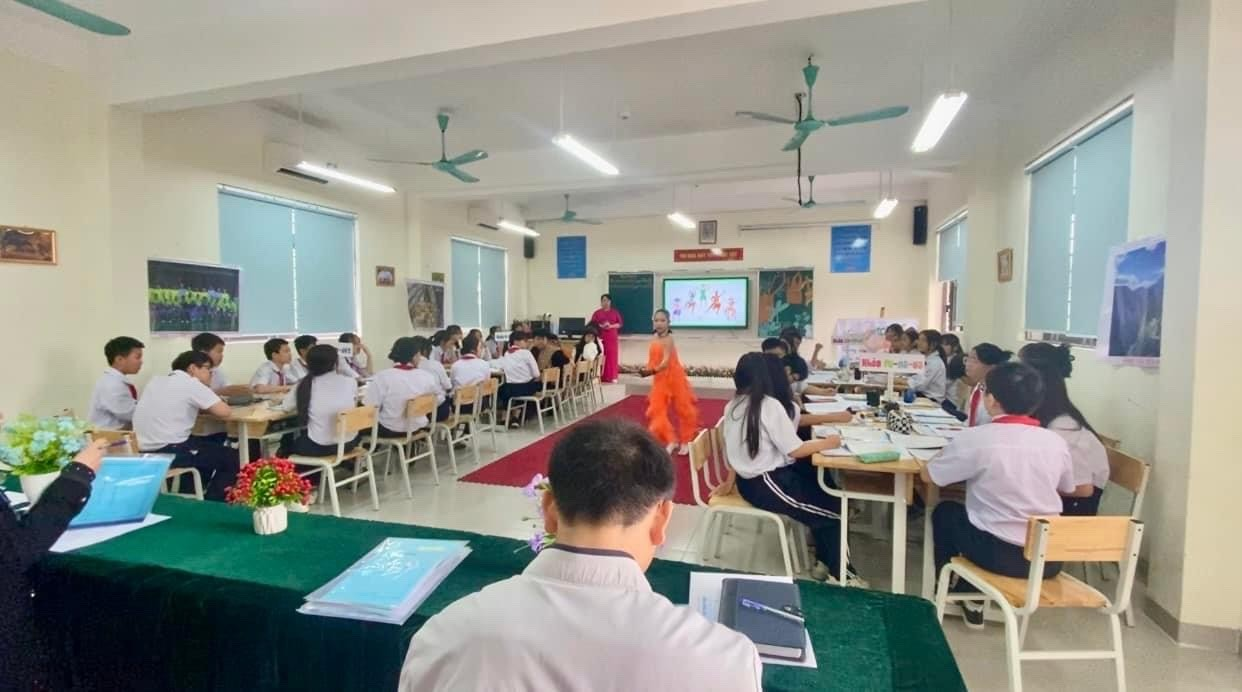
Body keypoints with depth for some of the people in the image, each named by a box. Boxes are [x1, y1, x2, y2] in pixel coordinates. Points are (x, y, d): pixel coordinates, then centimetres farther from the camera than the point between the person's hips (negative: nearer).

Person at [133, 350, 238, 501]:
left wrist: (200, 407, 16)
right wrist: (210, 406, 10)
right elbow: (224, 412, -11)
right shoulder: (191, 383, -9)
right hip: (167, 451, -9)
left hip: (144, 451, 9)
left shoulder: (156, 381, 14)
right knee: (230, 458, 6)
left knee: (210, 447, 29)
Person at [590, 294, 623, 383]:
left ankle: (612, 377, 0)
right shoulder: (597, 313, 9)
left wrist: (611, 326, -11)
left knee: (612, 357, -4)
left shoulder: (615, 312, 10)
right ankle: (600, 377, -2)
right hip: (600, 338, 0)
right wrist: (600, 326, -13)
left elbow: (620, 324, 5)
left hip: (612, 338, 0)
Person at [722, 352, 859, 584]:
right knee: (833, 510, 4)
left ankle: (826, 561, 23)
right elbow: (794, 450, -16)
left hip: (749, 480, 9)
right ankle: (839, 573, 20)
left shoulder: (733, 406, 5)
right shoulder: (769, 405, -19)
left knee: (823, 489, 17)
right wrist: (826, 443, -4)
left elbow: (737, 450, 9)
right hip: (766, 483, -9)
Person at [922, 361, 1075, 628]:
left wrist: (951, 453, 16)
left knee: (945, 512, 22)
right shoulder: (1056, 441, -2)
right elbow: (1066, 489, 18)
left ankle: (949, 592, 34)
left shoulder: (975, 438, -16)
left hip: (1001, 555, -5)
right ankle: (971, 596, 35)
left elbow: (927, 475, -3)